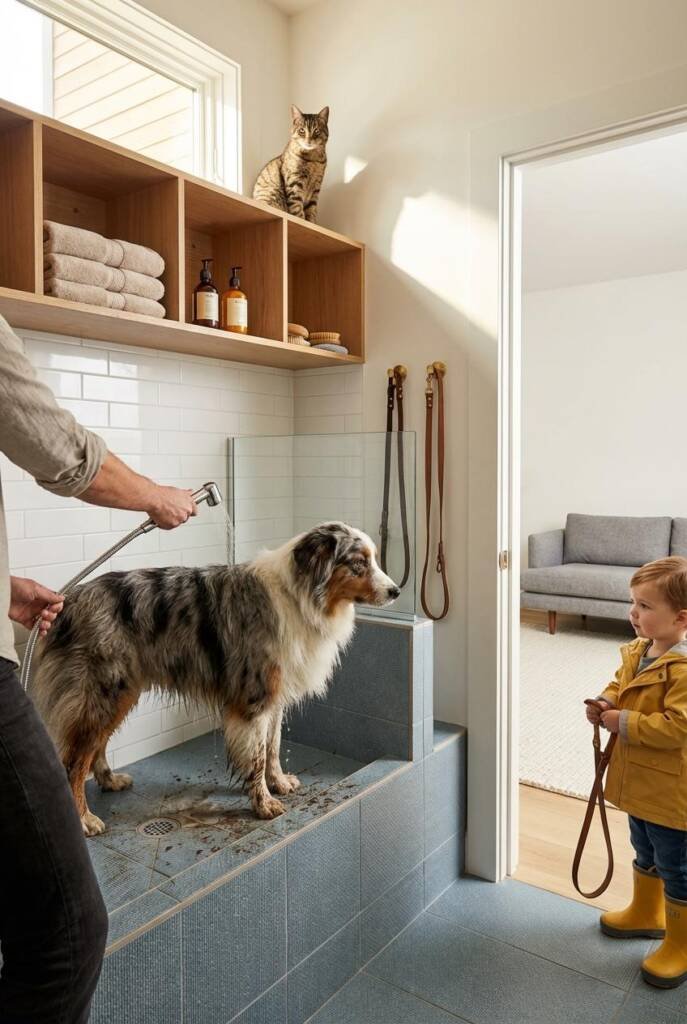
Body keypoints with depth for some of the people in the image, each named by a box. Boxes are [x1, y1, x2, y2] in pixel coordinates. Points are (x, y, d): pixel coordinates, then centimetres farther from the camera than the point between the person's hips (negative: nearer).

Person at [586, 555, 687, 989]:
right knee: (646, 855, 28)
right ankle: (646, 914, 49)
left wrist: (623, 722, -26)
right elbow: (620, 684, 14)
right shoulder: (636, 651, -1)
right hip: (639, 782, 9)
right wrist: (605, 703, -5)